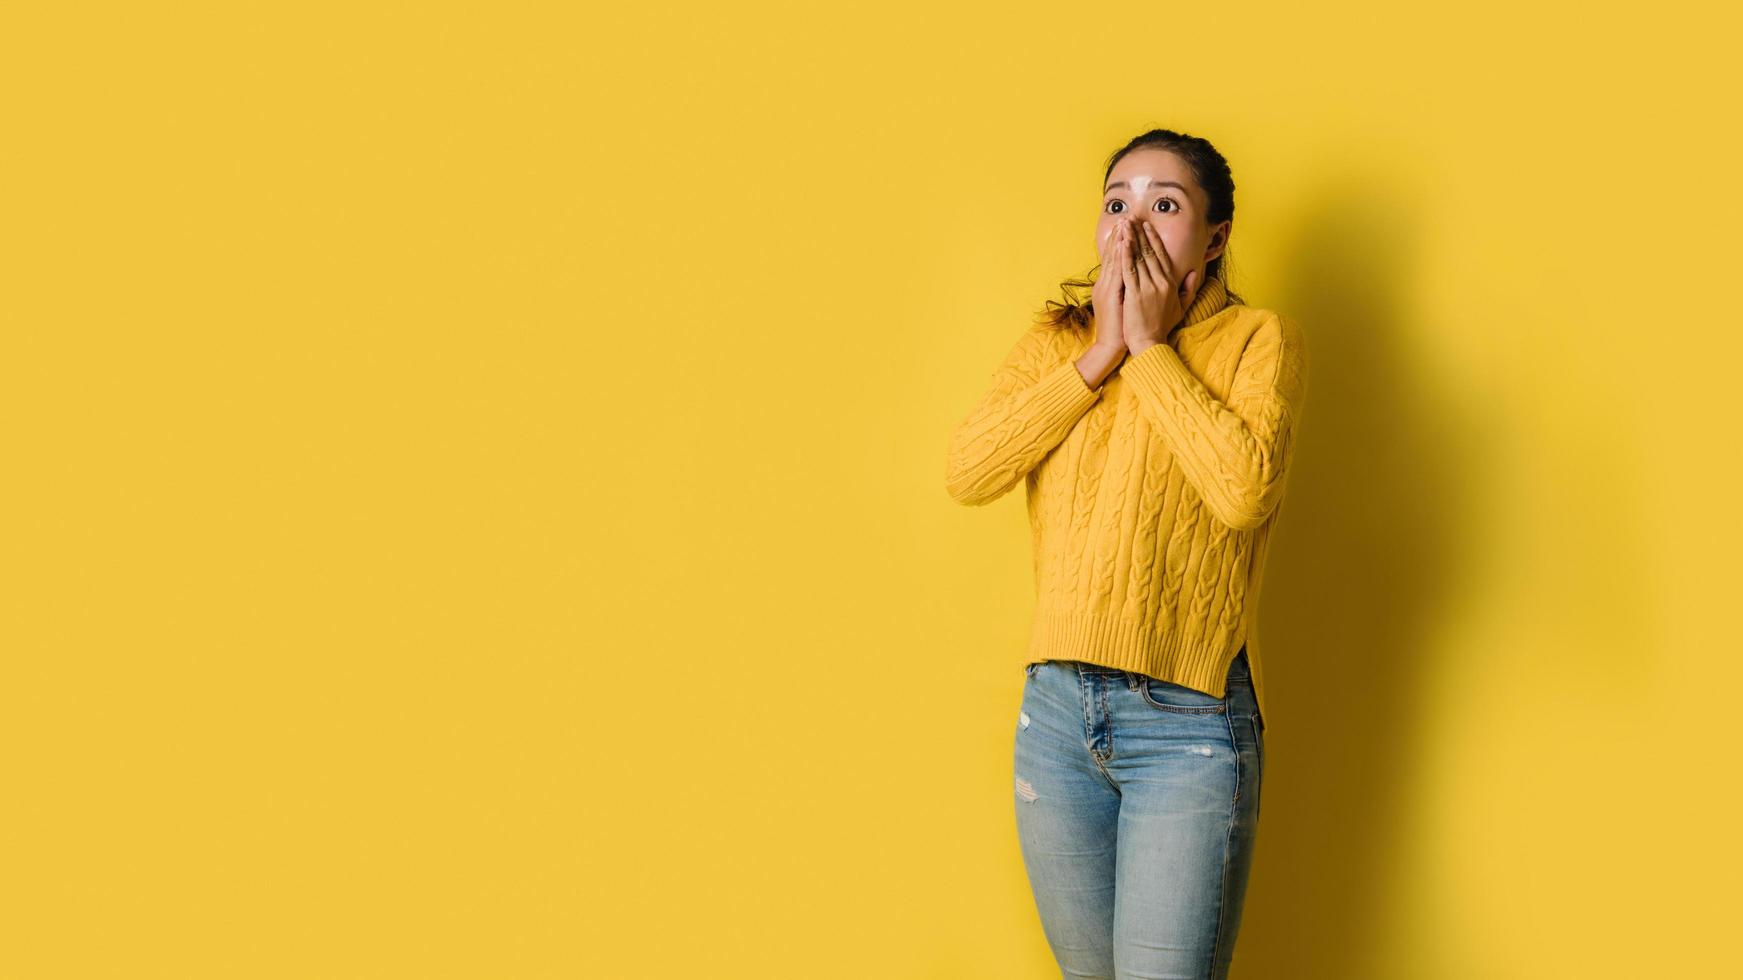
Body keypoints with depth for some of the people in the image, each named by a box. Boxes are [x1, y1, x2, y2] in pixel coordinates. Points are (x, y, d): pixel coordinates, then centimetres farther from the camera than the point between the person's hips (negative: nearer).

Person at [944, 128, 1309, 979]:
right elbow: (967, 471, -6)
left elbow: (1247, 489, -21)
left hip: (1187, 717, -4)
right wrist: (1098, 356, -7)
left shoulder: (1257, 340, -2)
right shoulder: (1054, 341, 10)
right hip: (1057, 707, 4)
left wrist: (1151, 348, -11)